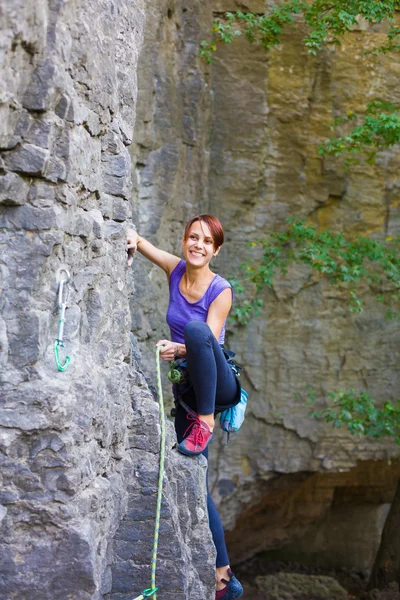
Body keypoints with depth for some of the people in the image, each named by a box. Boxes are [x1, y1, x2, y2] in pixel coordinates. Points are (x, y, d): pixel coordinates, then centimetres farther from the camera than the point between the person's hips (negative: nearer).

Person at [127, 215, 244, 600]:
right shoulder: (176, 270, 3)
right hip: (187, 388, 5)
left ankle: (205, 421, -24)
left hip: (219, 383, -5)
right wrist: (131, 240, -13)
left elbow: (208, 339, -18)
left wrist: (178, 349, -36)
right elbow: (132, 238, 9)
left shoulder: (220, 290, -10)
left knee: (195, 328, -35)